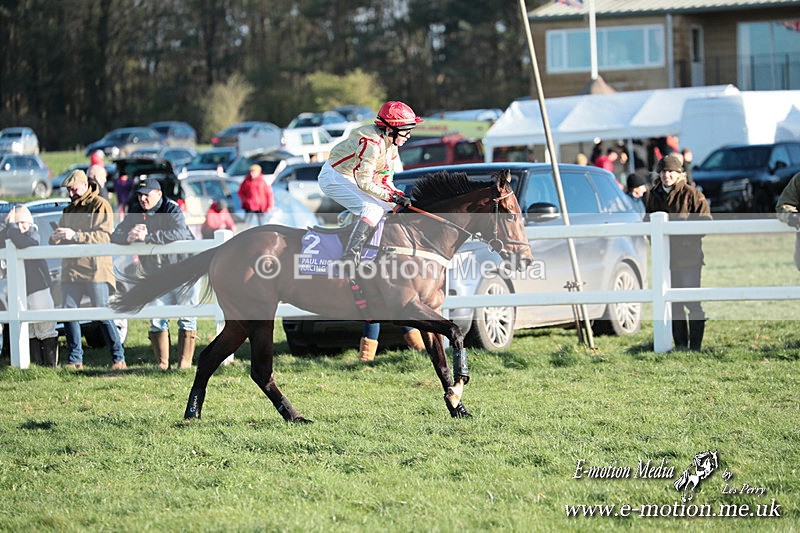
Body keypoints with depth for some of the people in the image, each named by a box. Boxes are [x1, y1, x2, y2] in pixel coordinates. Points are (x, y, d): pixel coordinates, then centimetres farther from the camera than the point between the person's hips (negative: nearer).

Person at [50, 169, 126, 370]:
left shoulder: (100, 205, -2)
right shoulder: (69, 209, 20)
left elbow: (103, 235, -15)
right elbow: (56, 240, 20)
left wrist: (75, 235, -24)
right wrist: (55, 238, -5)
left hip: (95, 269, -6)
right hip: (71, 269, 6)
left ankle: (118, 358, -2)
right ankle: (75, 359, 9)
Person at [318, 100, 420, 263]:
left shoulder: (391, 144, 3)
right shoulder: (371, 143, -28)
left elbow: (383, 179, 6)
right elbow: (364, 182, -29)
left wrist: (400, 195, -9)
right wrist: (392, 197, -29)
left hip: (351, 179, 10)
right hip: (335, 178, -10)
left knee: (387, 209, 10)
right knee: (373, 210, -25)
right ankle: (349, 258, -30)